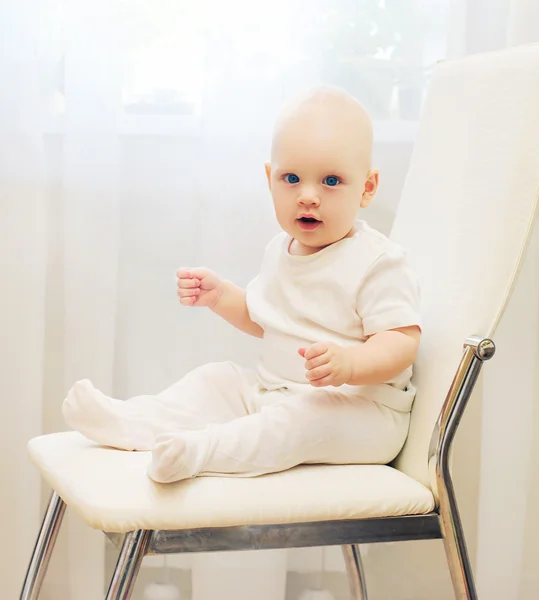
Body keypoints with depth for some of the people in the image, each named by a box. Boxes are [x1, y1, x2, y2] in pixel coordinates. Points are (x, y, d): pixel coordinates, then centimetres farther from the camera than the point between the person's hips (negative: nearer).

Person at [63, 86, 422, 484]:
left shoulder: (378, 263, -16)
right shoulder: (281, 250, 10)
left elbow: (402, 342, -23)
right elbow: (261, 318, 26)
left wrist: (349, 364, -42)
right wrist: (219, 295, 8)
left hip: (360, 411, -8)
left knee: (304, 416, -36)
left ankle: (200, 451, -50)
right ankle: (129, 423, -10)